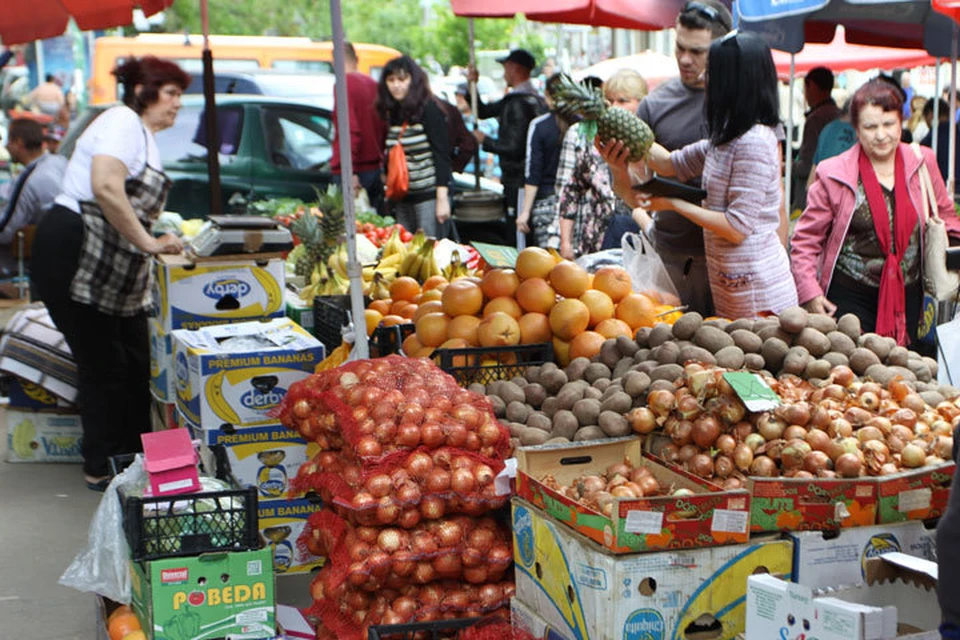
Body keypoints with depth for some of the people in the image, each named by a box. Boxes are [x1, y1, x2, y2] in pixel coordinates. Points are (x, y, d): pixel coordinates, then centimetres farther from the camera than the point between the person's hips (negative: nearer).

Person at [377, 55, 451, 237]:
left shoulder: (429, 110, -8)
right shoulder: (392, 113, 12)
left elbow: (442, 155, -12)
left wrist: (442, 198, -17)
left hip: (429, 196, -7)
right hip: (401, 198, 7)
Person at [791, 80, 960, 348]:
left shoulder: (922, 163, 3)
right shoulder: (834, 175, -5)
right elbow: (805, 240, -1)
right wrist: (810, 293, -10)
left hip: (907, 295, 3)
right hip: (850, 296, -3)